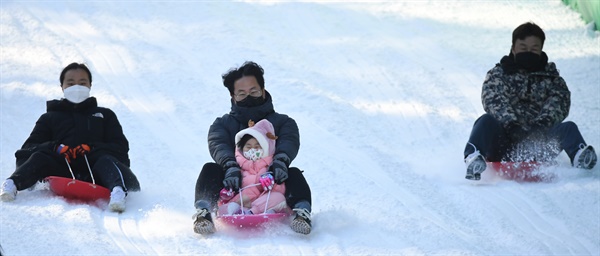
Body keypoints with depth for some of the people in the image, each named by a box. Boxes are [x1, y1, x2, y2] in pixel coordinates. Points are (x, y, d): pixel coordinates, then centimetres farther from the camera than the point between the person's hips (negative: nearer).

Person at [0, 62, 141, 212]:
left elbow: (121, 147, 13)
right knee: (39, 157, -26)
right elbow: (29, 148, 14)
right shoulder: (49, 118, 29)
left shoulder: (105, 115, 29)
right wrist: (56, 148, -8)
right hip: (61, 173, 1)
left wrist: (92, 149, -7)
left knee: (106, 161, -32)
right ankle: (12, 183, -51)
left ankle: (118, 190, -63)